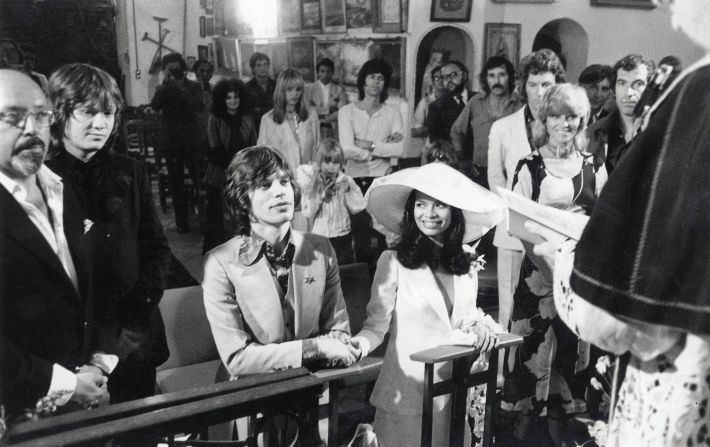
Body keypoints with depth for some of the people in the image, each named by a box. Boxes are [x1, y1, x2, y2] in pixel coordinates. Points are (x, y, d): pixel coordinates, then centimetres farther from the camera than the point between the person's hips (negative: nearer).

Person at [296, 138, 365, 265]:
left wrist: (347, 190, -15)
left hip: (344, 236, 2)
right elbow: (308, 212, -12)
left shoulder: (345, 181, -1)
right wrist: (321, 195, -19)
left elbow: (357, 208, -7)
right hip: (321, 238, -2)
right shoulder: (311, 183, -4)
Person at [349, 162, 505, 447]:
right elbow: (376, 326, -11)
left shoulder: (467, 263, 3)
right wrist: (361, 343, -31)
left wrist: (480, 327, -4)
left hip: (454, 388, 5)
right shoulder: (393, 261, -13)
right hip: (408, 389, -5)